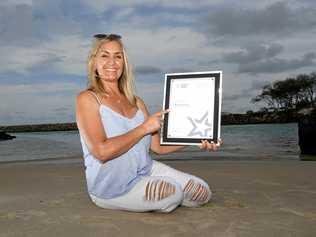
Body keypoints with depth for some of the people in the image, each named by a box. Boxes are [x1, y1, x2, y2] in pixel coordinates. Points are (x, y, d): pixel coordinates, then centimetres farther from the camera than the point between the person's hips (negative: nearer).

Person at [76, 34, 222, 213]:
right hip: (111, 186, -6)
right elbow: (102, 151, -22)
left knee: (203, 193, 1)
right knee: (173, 193, -25)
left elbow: (158, 145, 6)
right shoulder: (87, 99, -10)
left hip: (146, 170, 6)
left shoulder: (136, 102, 9)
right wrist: (144, 128, -17)